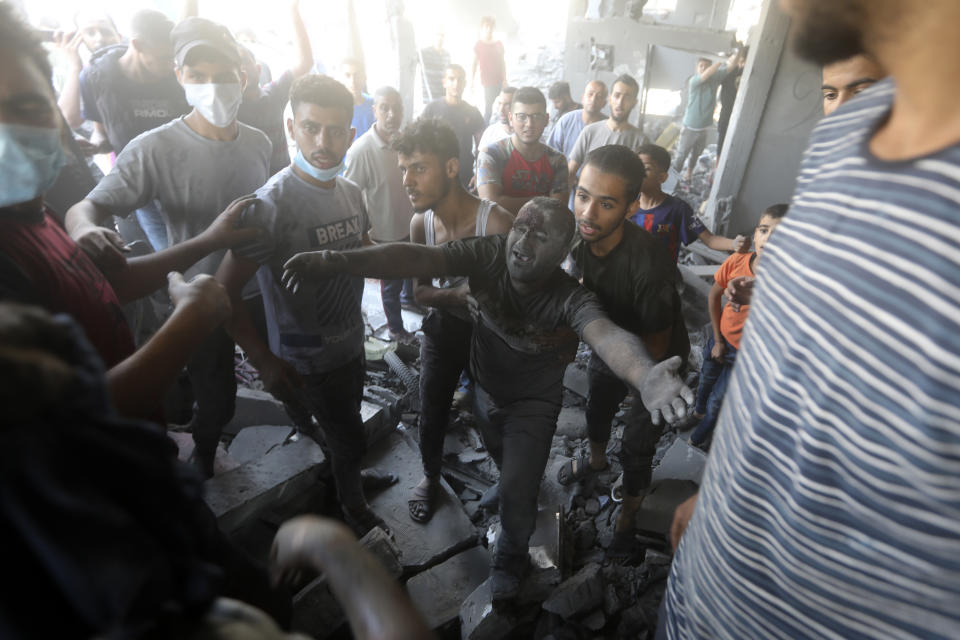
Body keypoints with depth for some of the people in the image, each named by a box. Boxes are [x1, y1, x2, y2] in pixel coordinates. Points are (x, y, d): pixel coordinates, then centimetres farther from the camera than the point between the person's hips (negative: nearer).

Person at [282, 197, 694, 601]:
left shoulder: (569, 299, -33)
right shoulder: (488, 256, -27)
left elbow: (607, 334, -52)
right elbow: (417, 259, -38)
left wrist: (644, 375, -75)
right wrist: (338, 261, -52)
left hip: (533, 405, -3)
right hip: (484, 389, 4)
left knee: (516, 493, -1)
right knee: (501, 458, 29)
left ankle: (511, 556, 33)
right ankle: (518, 484, 65)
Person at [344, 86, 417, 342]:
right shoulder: (361, 150, -24)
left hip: (412, 224, 6)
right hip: (386, 232, -6)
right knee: (390, 284, 12)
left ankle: (408, 297, 60)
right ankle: (395, 328, 35)